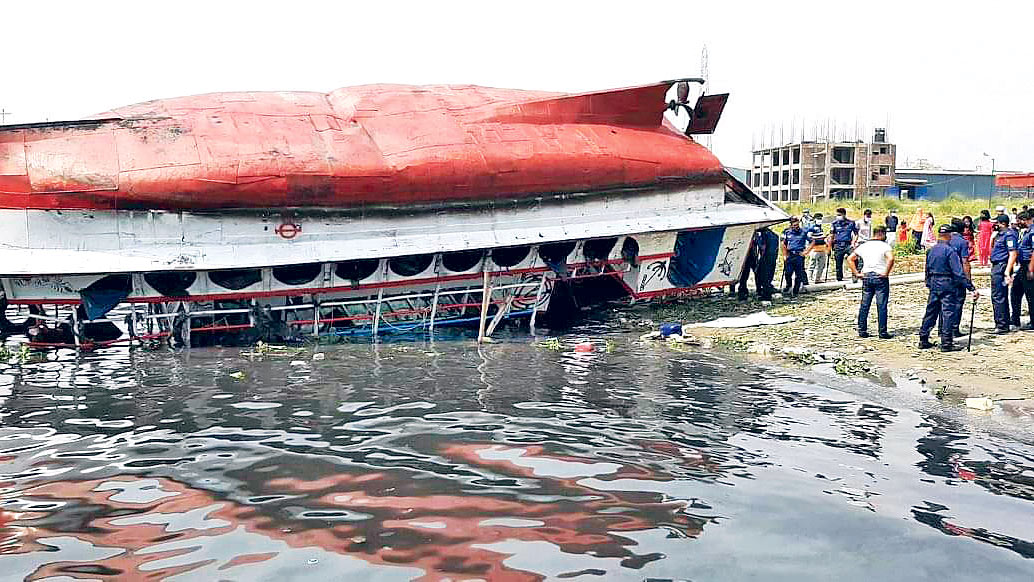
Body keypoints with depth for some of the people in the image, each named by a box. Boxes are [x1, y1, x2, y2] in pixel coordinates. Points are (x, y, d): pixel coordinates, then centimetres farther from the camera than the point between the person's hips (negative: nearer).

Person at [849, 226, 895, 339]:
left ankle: (862, 331, 13)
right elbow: (890, 259, -25)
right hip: (880, 277, -4)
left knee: (864, 305, 10)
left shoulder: (864, 246, 8)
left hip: (866, 277, 4)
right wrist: (886, 273, -16)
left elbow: (850, 259, 8)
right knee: (882, 306, 0)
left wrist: (856, 273, 7)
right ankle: (883, 332, 2)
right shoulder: (885, 246, -6)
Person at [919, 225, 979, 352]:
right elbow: (959, 273, -18)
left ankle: (923, 340, 16)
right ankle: (946, 343, -2)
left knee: (930, 312, 12)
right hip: (947, 285, -6)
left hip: (933, 285, 6)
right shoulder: (950, 251, -13)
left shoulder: (931, 250, 7)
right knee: (948, 313, -2)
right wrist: (972, 288, -17)